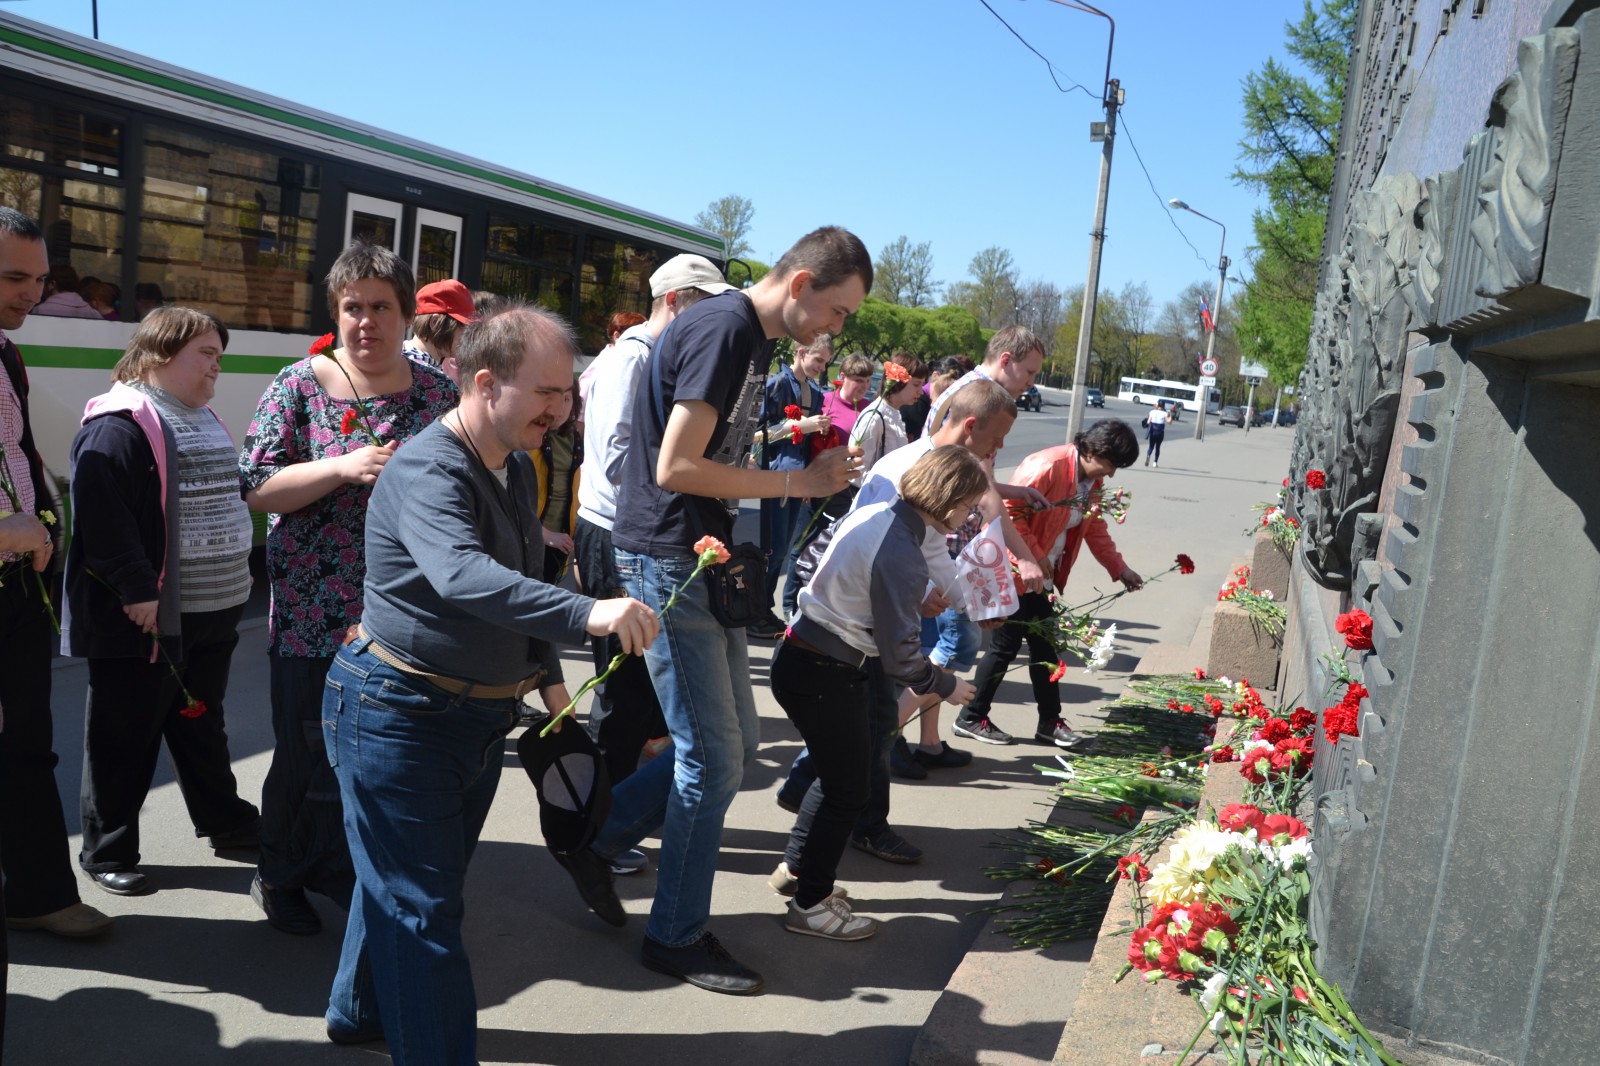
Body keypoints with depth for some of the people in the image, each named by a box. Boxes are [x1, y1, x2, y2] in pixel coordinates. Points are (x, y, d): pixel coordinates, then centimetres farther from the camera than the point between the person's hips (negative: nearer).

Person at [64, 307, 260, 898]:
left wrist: (235, 577, 23)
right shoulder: (120, 424, -16)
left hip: (213, 613, 9)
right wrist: (136, 588, -26)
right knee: (126, 739, 5)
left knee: (202, 726, 22)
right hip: (143, 617, -8)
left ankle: (227, 822, 35)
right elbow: (101, 515, -25)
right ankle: (108, 852, 19)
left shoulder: (205, 421, 14)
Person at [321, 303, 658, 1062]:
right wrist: (587, 614, -53)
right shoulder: (427, 472, -23)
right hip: (401, 714, -9)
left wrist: (540, 674, 20)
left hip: (481, 714, 9)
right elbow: (463, 577, -42)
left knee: (409, 884, 24)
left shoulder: (515, 466, 7)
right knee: (424, 909, -2)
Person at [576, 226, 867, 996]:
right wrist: (796, 483, -16)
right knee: (714, 757, -1)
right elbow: (675, 468, -23)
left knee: (736, 741, 14)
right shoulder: (723, 329, -18)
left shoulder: (750, 336, 13)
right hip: (667, 562, -10)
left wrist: (799, 457, 5)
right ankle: (677, 936, 17)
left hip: (702, 561, 10)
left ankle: (599, 840, 29)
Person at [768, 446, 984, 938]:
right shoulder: (901, 557, -25)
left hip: (802, 654, 9)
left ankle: (796, 868, 38)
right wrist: (947, 686, -2)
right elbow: (899, 654, -20)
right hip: (823, 678, -9)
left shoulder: (873, 514, 1)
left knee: (839, 773, 24)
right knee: (849, 791, 7)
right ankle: (810, 906, 21)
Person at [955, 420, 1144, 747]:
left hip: (1039, 576, 9)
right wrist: (1035, 559, -22)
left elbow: (1095, 528, 15)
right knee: (1006, 645, -1)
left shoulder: (1094, 480, 5)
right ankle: (972, 718, 13)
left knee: (1044, 645, 12)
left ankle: (1049, 723, 22)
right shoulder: (1047, 467, -24)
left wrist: (1120, 569, 9)